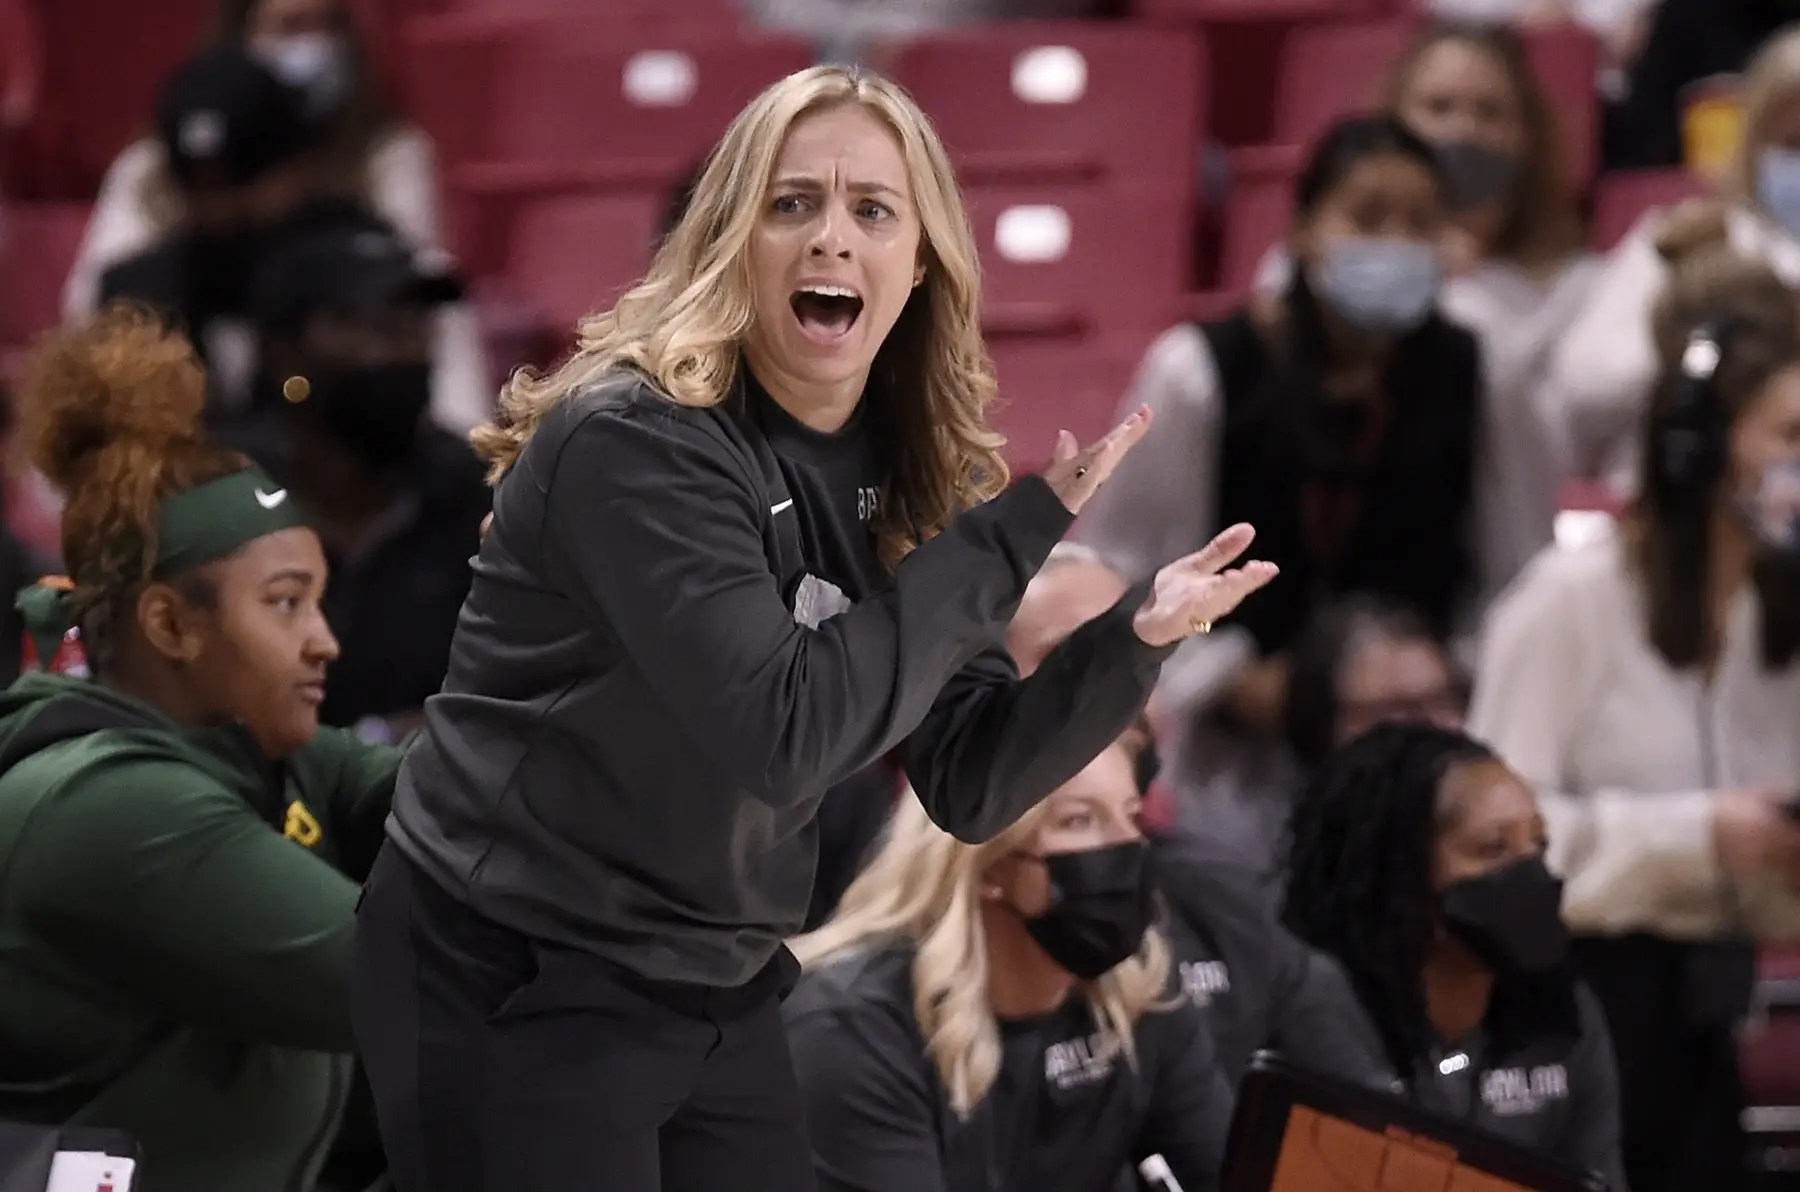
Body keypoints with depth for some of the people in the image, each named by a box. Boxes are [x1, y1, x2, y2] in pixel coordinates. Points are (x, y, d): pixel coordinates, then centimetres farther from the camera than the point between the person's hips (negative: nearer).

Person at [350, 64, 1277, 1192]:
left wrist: (1134, 636, -16)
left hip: (717, 989, 7)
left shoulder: (900, 467, 2)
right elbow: (783, 734, -28)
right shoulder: (637, 439, -20)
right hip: (520, 992, -7)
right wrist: (1024, 528, -25)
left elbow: (968, 783, 1)